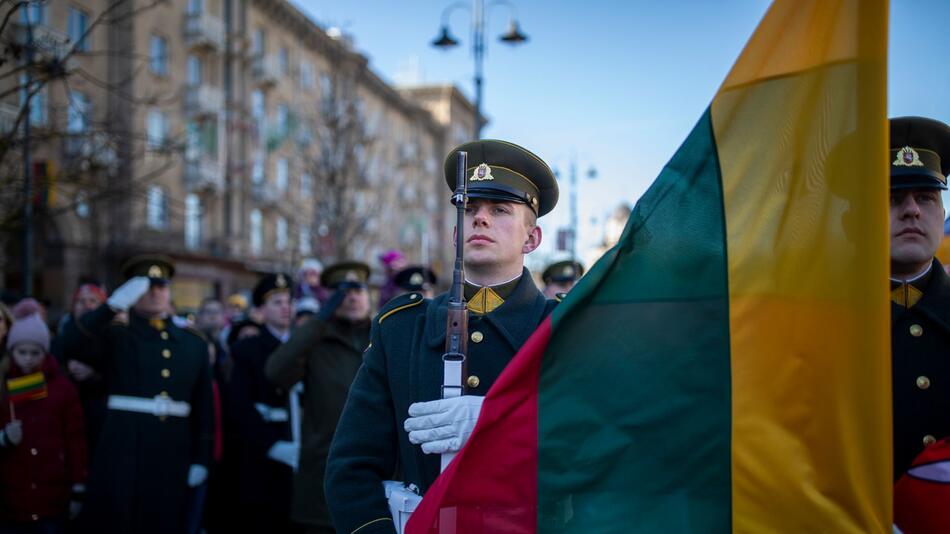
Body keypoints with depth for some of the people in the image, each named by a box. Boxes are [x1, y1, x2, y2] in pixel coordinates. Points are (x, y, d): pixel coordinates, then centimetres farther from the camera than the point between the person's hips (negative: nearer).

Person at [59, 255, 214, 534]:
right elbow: (71, 344, -16)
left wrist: (202, 458, 5)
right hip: (121, 454, -2)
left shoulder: (194, 342, 12)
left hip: (173, 457, 2)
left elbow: (204, 404, 10)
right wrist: (115, 303, -22)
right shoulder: (115, 335, 5)